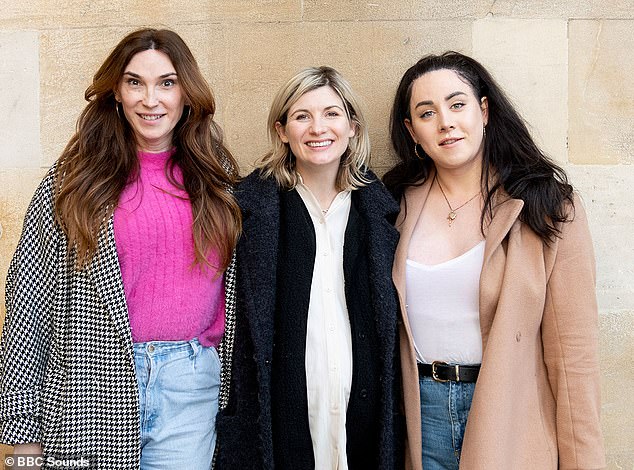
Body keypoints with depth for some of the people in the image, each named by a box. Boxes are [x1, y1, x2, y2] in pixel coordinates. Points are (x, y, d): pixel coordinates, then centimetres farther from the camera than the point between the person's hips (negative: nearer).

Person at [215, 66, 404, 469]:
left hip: (364, 403, 2)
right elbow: (237, 319, -2)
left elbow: (392, 322, 8)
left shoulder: (380, 206, 4)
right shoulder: (254, 204, -4)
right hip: (282, 408, -2)